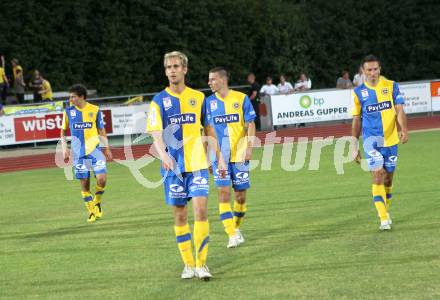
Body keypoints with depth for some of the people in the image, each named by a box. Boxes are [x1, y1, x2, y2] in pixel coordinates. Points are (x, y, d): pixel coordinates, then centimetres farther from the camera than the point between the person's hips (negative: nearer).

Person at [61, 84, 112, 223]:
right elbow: (63, 130, 13)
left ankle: (97, 202, 12)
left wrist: (106, 148, 9)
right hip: (78, 152, 1)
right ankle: (91, 211, 15)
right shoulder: (68, 111, 2)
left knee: (102, 178, -15)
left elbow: (101, 130, 9)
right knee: (84, 183, 1)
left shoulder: (95, 110, -1)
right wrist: (64, 148, 3)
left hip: (95, 149, -1)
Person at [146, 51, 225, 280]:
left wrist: (219, 158, 14)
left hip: (197, 164, 0)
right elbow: (156, 134, -11)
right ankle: (188, 264, 14)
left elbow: (209, 130, 16)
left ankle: (201, 263, -5)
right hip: (173, 166, 0)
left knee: (201, 209, -12)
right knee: (180, 215, 4)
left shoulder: (198, 97, 6)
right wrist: (163, 154, -30)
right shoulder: (159, 101, 0)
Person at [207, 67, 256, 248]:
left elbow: (250, 124, 0)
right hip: (219, 156, 1)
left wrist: (249, 147, -11)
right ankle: (232, 235, -10)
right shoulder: (209, 102, 5)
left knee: (240, 194, 5)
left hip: (239, 154, 0)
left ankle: (236, 227, 27)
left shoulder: (241, 99, 0)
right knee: (224, 192, -10)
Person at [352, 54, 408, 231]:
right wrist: (354, 145, 9)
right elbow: (357, 120, 10)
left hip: (391, 139, 2)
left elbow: (399, 110, -4)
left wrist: (404, 129, -23)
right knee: (378, 175, -15)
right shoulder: (359, 92, 3)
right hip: (371, 139, -2)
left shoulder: (391, 86, 2)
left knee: (388, 177, 10)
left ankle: (385, 211, 33)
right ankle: (384, 218, -18)